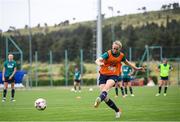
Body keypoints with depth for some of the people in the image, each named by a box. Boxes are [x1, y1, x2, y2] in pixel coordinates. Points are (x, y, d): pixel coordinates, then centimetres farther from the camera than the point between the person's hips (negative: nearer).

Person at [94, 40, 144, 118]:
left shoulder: (121, 56, 2)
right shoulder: (108, 54, -10)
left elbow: (127, 62, 25)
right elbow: (97, 60, -27)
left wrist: (136, 68, 33)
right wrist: (99, 63, -52)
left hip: (113, 75, 0)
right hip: (103, 75, 0)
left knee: (106, 88, -32)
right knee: (105, 97, -7)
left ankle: (99, 100, -59)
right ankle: (117, 110, 12)